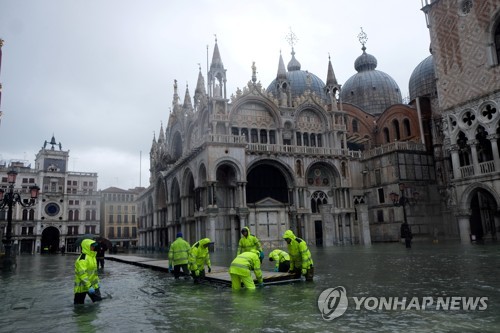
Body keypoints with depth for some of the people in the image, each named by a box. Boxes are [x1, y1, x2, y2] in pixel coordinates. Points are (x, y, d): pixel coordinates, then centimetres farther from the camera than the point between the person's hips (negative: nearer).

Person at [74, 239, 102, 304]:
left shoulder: (92, 257, 9)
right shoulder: (82, 259, -22)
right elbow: (83, 274, -29)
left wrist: (97, 281, 24)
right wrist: (89, 286, -31)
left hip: (93, 285, 8)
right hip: (82, 286, -8)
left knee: (99, 301, 2)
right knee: (79, 304, 7)